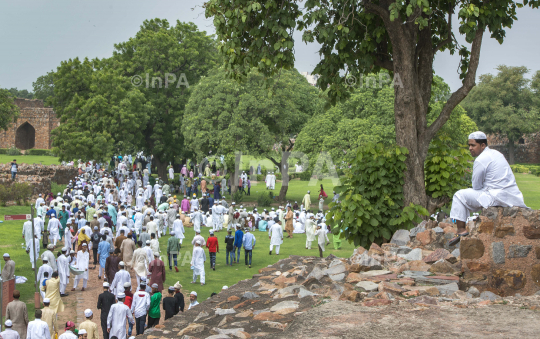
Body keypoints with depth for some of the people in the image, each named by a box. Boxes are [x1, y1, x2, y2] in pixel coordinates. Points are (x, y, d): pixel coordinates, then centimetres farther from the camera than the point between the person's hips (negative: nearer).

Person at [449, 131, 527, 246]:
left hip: (497, 197, -9)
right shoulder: (496, 154, 17)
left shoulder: (480, 160, -11)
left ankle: (461, 230, -3)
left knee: (460, 195, -2)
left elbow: (476, 187, -6)